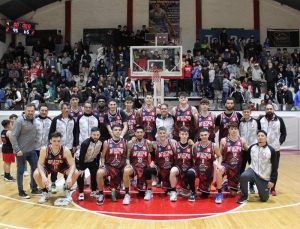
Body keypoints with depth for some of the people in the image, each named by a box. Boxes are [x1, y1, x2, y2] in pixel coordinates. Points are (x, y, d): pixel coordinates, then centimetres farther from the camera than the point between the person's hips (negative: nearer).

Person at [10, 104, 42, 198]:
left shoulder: (34, 120, 3)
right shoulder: (19, 121, -16)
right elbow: (13, 136, -17)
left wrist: (35, 145, 8)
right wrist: (17, 150, -20)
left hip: (32, 150, 6)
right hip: (21, 151, -6)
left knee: (35, 169, 11)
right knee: (20, 171, 7)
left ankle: (34, 189, 26)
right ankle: (21, 191, 19)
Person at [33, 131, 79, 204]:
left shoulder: (65, 150, -31)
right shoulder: (44, 149, -30)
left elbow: (72, 164, -29)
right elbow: (40, 164, -24)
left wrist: (69, 177, -46)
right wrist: (43, 176, -42)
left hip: (62, 167, 0)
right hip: (48, 167, 1)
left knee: (75, 173, -25)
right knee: (36, 174, -26)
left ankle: (66, 190, 4)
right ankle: (45, 192, 1)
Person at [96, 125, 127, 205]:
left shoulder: (125, 142, 2)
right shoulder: (107, 142, -1)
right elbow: (103, 156, 5)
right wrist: (102, 164, -13)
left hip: (121, 167, 2)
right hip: (109, 165, -1)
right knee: (99, 172, -34)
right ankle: (101, 194, -15)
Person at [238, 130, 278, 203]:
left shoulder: (271, 150, -7)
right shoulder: (252, 147, -1)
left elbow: (274, 167, -5)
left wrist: (272, 180, -8)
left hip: (265, 177, -1)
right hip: (253, 171, 1)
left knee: (264, 199, 3)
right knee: (243, 176, -34)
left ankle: (262, 189, 38)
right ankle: (245, 195, -10)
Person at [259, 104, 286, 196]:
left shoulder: (279, 120, 0)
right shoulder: (261, 119, 2)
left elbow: (284, 133, 6)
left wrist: (280, 142, -6)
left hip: (275, 149, 0)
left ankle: (273, 188, 18)